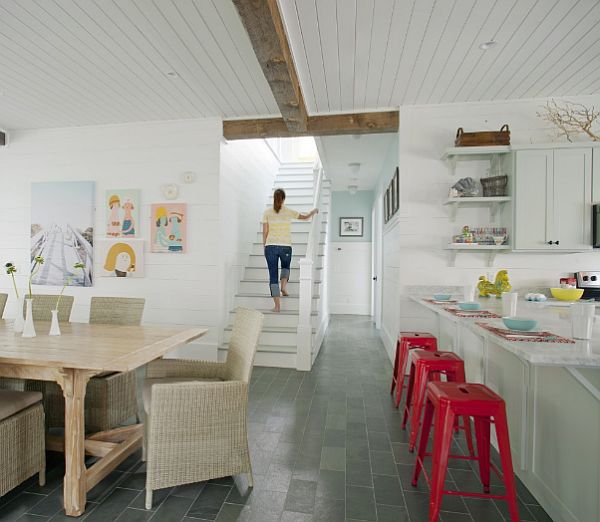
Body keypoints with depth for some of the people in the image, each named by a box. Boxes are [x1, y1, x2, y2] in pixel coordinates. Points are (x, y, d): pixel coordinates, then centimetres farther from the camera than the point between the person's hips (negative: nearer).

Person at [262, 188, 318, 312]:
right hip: (285, 247, 0)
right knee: (286, 266, 30)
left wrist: (264, 246, 14)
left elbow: (265, 232, 2)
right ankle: (283, 286, 4)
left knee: (273, 275, 5)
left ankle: (277, 305, 1)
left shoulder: (267, 212, 2)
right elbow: (305, 217, 13)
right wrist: (314, 211, 33)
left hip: (271, 246, 0)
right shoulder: (289, 212, 1)